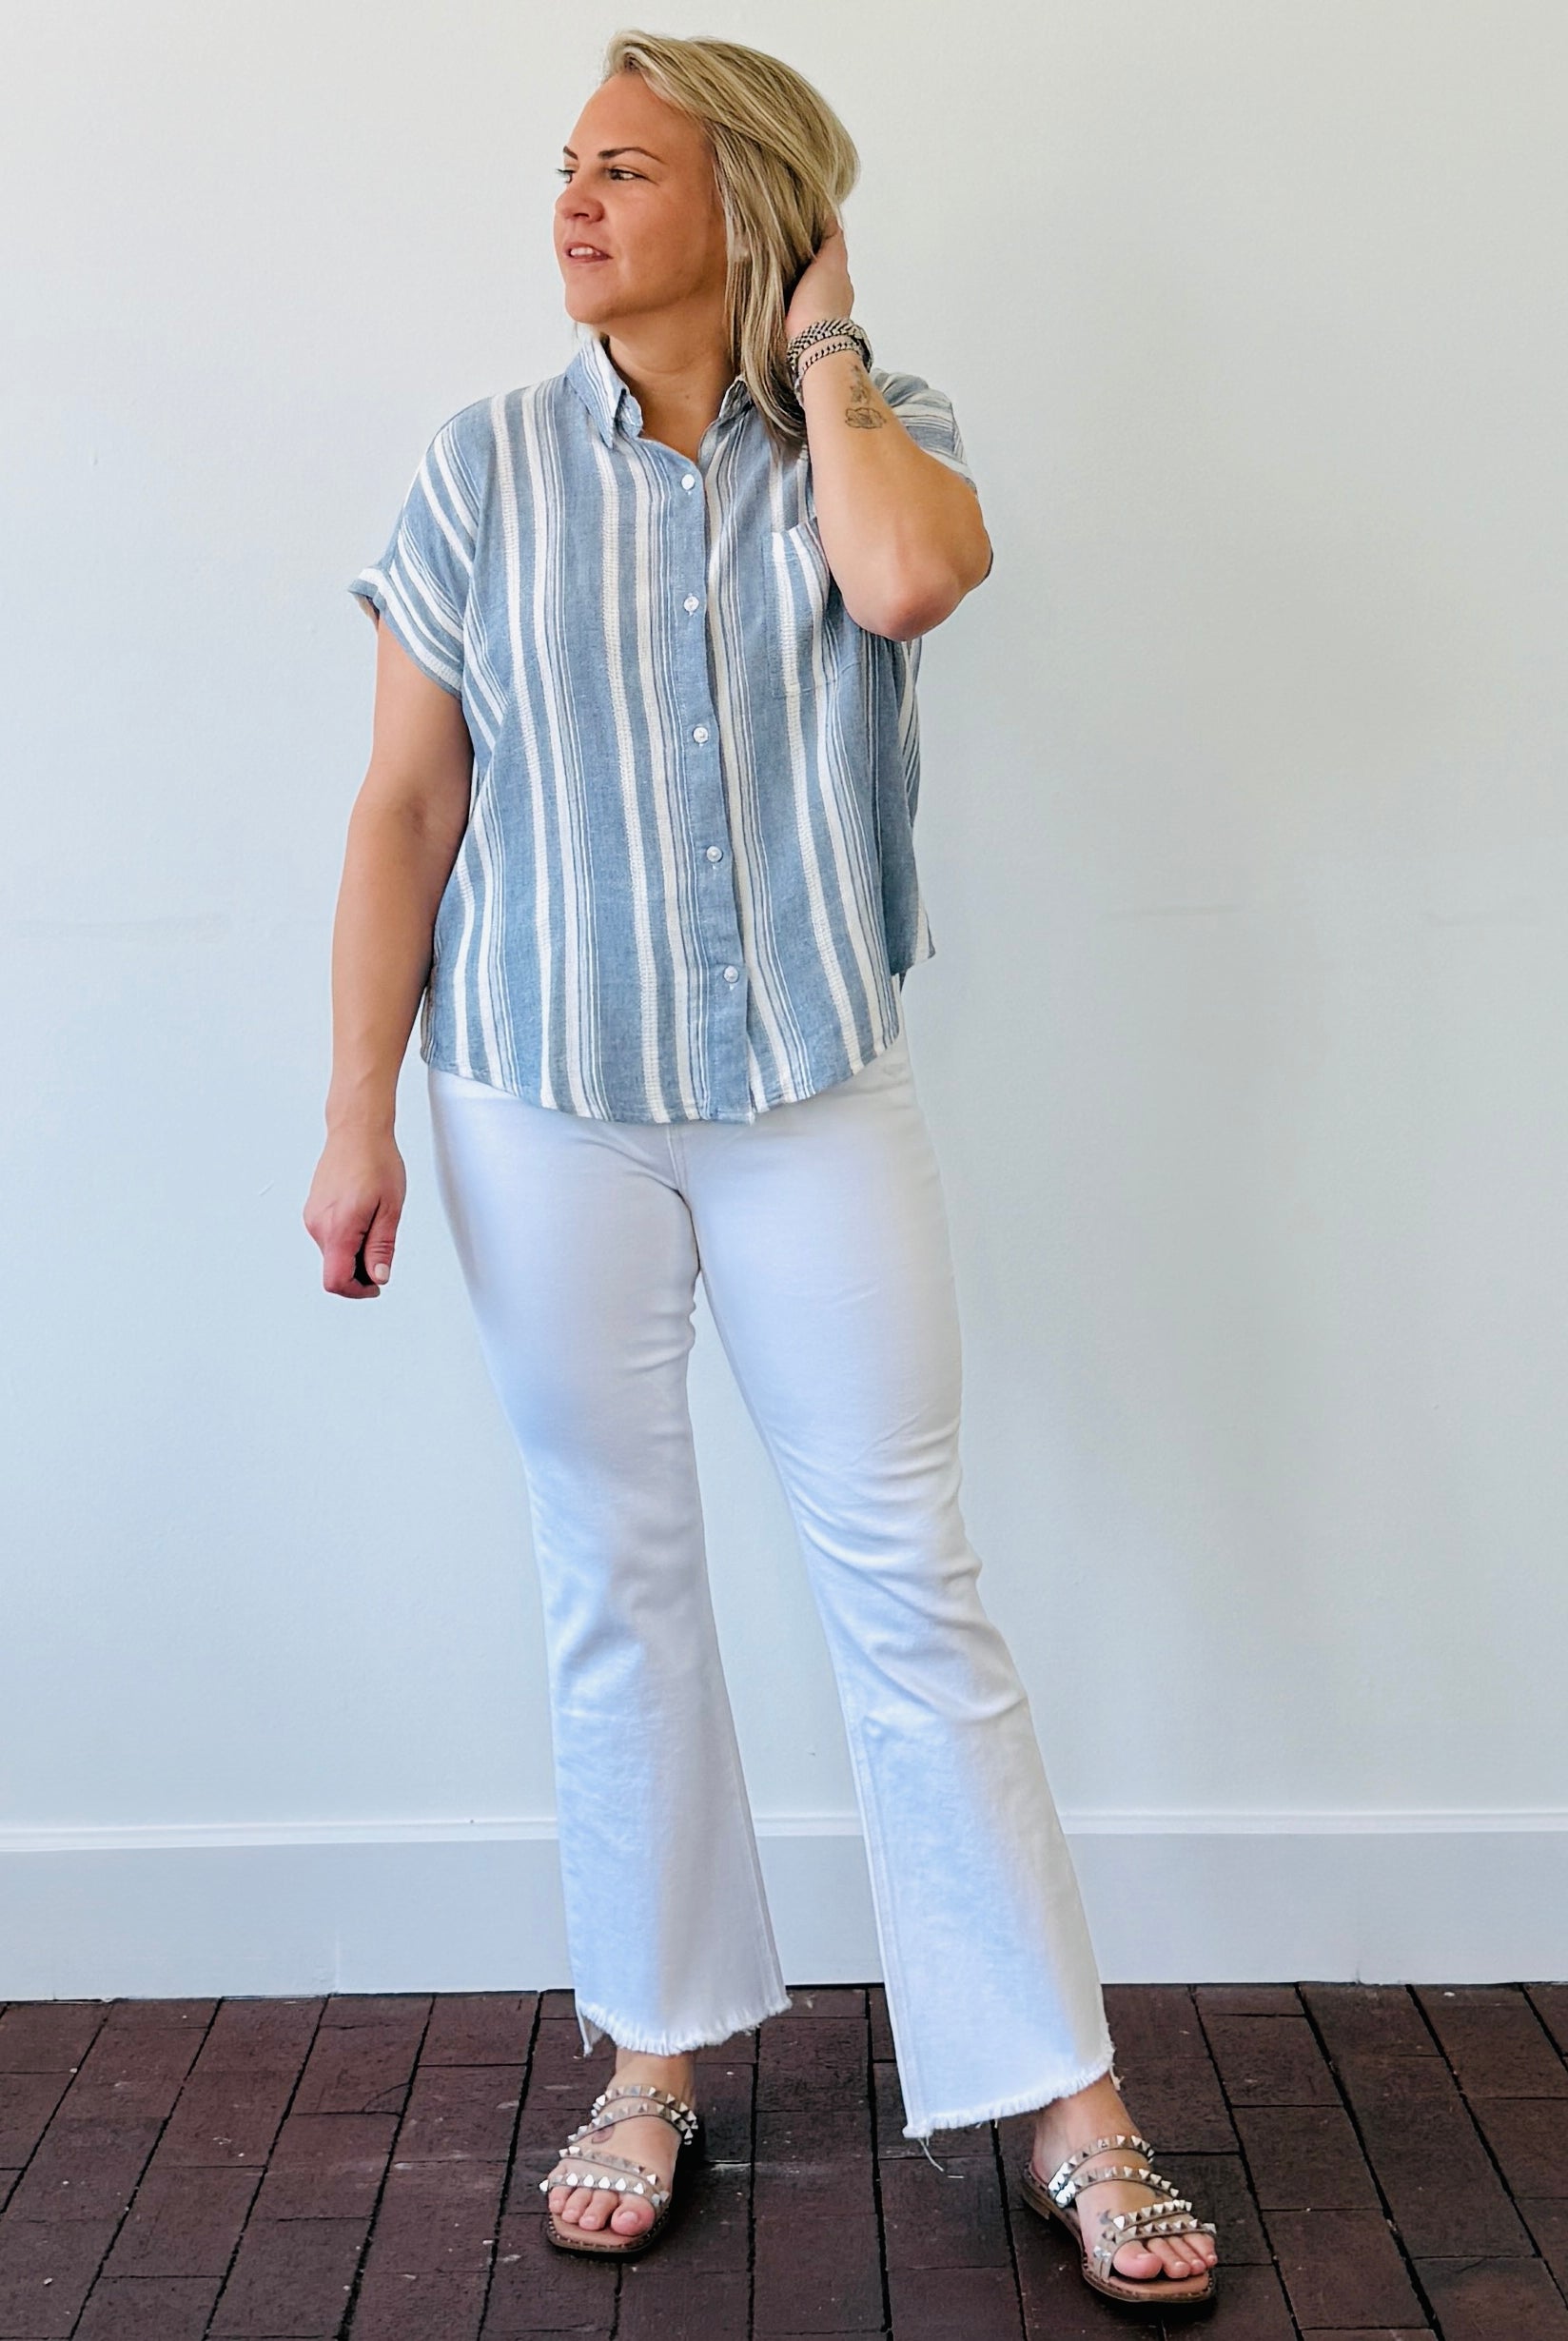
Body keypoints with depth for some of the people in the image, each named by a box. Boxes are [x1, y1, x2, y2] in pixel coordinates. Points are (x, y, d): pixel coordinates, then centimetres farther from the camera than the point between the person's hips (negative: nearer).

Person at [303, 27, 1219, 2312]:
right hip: (547, 1104, 1)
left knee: (908, 1582, 1)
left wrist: (818, 352, -6)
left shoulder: (883, 431, 3)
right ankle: (658, 2054, 28)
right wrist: (357, 1116, -1)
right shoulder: (490, 466, 4)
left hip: (818, 1093, -1)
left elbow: (903, 578, -23)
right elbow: (406, 805, 2)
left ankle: (1066, 2098, 13)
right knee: (617, 1586, 10)